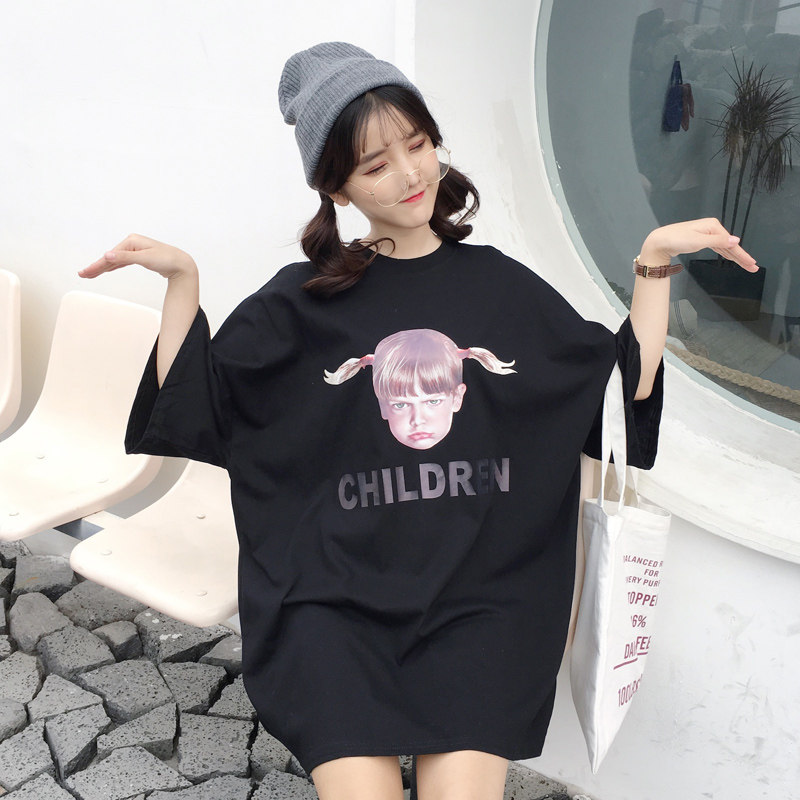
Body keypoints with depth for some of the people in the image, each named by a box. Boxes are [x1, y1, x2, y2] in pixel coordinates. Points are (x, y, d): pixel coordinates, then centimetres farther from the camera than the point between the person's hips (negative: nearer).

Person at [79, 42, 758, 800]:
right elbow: (192, 409, 4)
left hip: (479, 591, 1)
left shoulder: (500, 285, 10)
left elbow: (628, 386, 11)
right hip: (335, 589, 0)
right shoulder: (303, 300, 7)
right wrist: (181, 278, -4)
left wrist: (654, 263, 7)